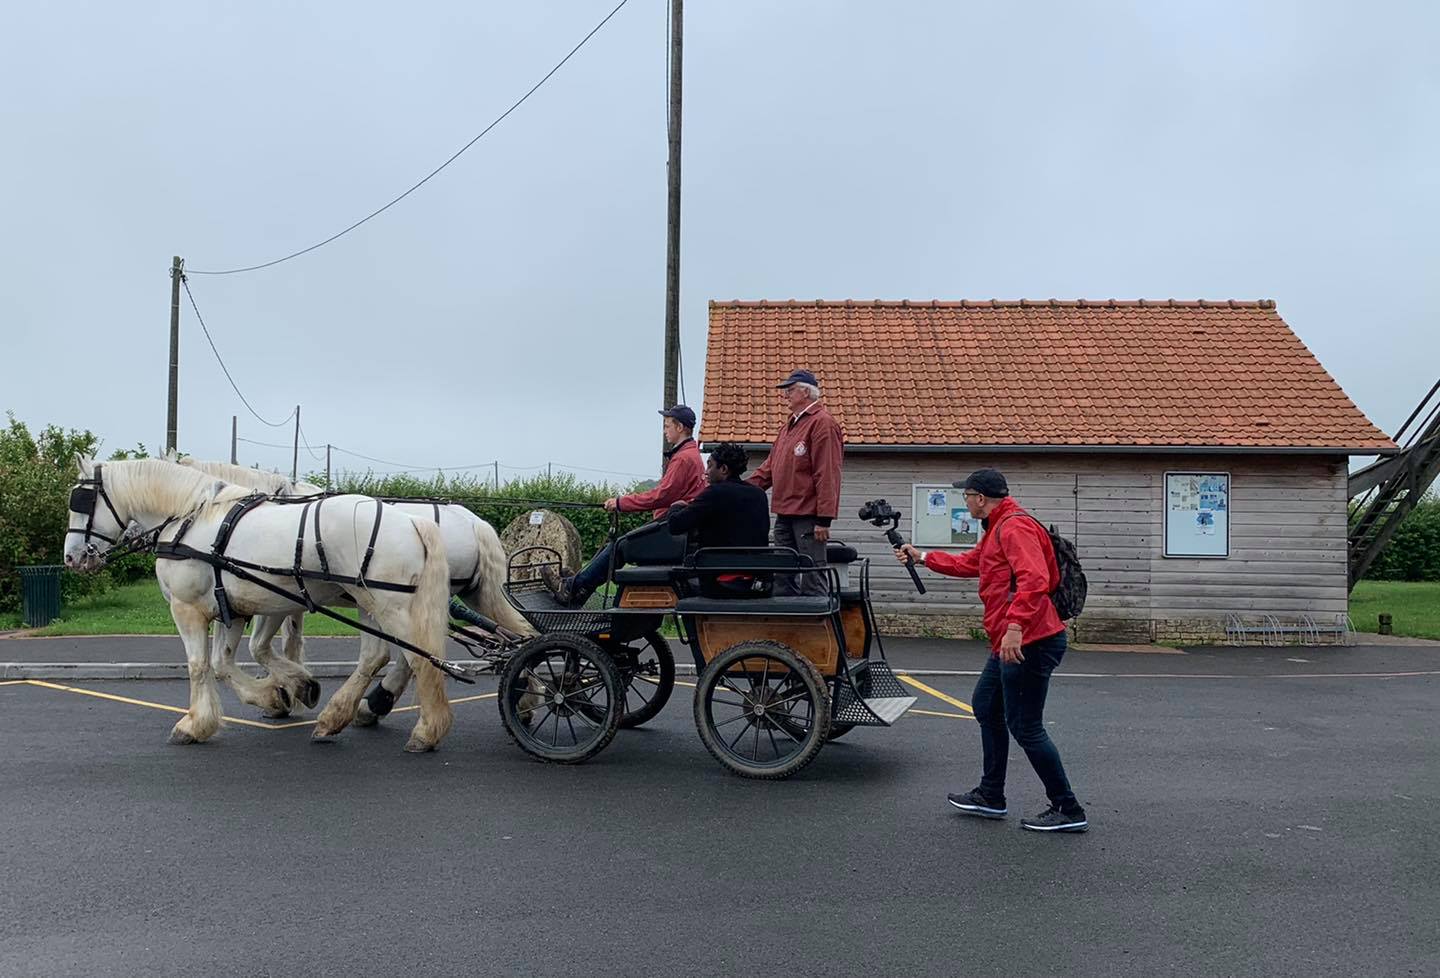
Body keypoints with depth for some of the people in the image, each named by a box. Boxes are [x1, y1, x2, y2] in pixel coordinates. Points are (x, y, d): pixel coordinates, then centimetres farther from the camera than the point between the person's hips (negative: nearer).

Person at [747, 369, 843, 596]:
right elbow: (770, 468, 21)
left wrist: (823, 519, -20)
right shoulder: (789, 425, 19)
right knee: (783, 577, 12)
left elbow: (827, 475, -16)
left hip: (808, 516, -9)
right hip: (784, 514, 9)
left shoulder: (822, 423, -10)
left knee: (811, 577, -5)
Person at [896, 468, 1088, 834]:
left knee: (1025, 728, -5)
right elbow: (969, 563, 32)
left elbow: (1034, 580, -29)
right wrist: (922, 557, 34)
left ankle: (1068, 811, 6)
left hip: (1029, 642, -12)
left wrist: (1015, 625, -36)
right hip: (1011, 643, 12)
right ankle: (991, 797, 30)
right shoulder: (997, 529, 19)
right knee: (986, 707, 20)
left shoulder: (1016, 527, -16)